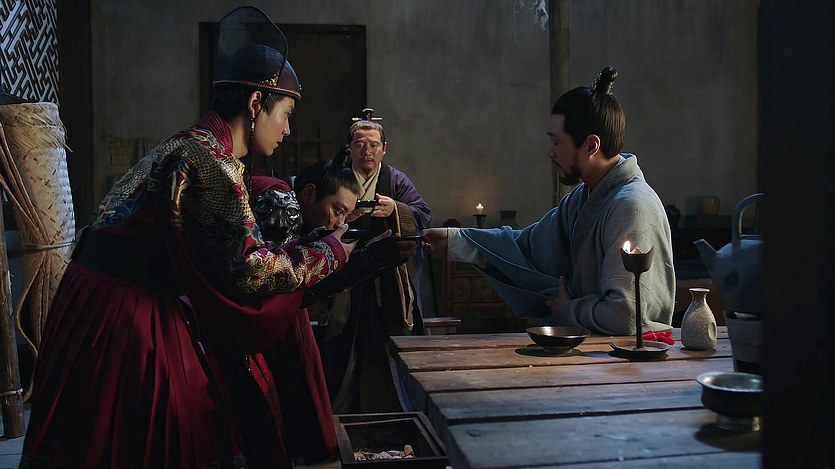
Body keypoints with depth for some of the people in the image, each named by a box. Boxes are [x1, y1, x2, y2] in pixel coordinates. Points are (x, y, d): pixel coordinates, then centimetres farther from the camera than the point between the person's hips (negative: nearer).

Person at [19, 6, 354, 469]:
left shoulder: (194, 144, 10)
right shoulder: (210, 158, -20)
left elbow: (228, 251, 12)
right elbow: (247, 270, -21)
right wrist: (329, 252, -8)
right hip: (124, 319, -9)